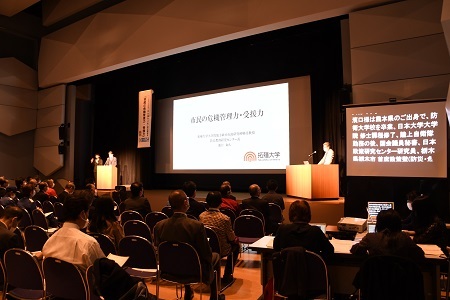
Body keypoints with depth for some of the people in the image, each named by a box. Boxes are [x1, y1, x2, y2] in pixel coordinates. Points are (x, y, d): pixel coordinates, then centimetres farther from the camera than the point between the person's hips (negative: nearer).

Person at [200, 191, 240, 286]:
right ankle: (227, 277, 26)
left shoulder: (201, 216, -11)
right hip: (221, 250, -5)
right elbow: (231, 238, -11)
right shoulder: (225, 219, -24)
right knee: (236, 244, 24)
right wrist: (235, 238, 13)